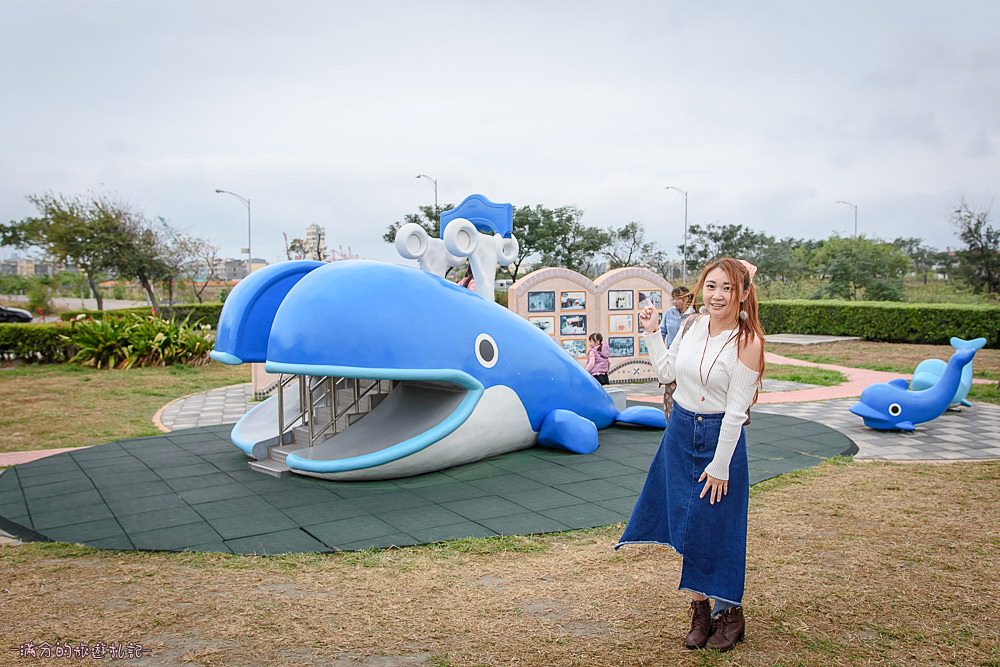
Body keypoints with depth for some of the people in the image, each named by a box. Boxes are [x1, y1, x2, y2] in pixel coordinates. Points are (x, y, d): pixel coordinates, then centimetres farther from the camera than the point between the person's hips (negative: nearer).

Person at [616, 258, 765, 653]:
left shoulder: (747, 342, -17)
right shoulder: (693, 325, 1)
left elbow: (735, 412, -16)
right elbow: (667, 373, 14)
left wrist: (720, 465, -14)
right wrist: (651, 333, 6)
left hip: (719, 439, -6)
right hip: (680, 432, 6)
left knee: (713, 531, 3)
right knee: (686, 528, 11)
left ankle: (730, 614, 25)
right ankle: (700, 611, 26)